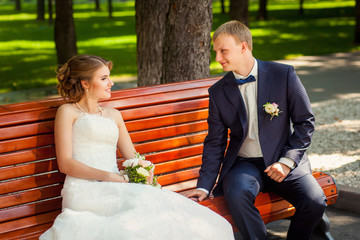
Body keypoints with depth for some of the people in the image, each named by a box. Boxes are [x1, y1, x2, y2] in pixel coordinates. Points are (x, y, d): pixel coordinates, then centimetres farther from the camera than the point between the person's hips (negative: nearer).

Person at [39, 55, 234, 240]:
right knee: (142, 201, -33)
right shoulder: (68, 112, 8)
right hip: (84, 191, -5)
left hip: (114, 188, 5)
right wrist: (106, 176, -15)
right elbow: (65, 163, -3)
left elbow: (133, 158, 23)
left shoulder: (113, 115, 26)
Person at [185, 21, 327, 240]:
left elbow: (306, 122, 0)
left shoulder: (284, 75, -3)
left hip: (284, 160, -1)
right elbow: (215, 143, 7)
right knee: (236, 193, -33)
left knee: (315, 202, -26)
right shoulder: (218, 92, 3)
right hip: (243, 163, 1)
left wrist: (288, 161, -12)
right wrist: (204, 186, -3)